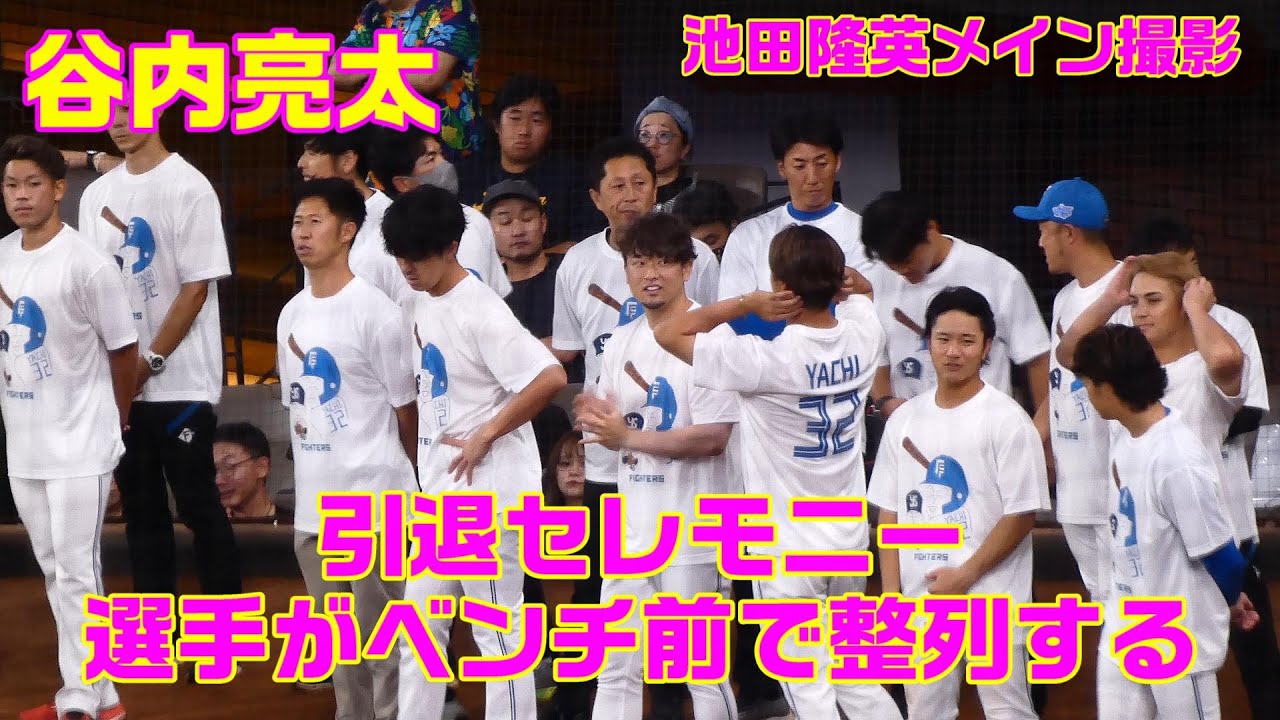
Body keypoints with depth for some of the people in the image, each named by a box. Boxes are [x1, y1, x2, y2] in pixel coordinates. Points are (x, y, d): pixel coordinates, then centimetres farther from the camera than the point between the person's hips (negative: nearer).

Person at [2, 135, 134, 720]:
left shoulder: (87, 264, -14)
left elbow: (123, 348, -7)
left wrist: (112, 422, 5)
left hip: (79, 445, -7)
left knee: (77, 575, -6)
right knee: (55, 572, 13)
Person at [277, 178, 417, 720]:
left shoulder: (375, 311, -11)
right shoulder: (291, 314, 10)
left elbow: (405, 407, -5)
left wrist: (414, 482, 3)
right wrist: (310, 468, 14)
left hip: (373, 499, -7)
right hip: (312, 501, 7)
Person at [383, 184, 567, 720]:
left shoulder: (480, 311, -18)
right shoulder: (420, 304, 8)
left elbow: (551, 377, -26)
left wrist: (485, 436, -20)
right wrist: (426, 463, 13)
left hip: (488, 489, -9)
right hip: (439, 492, 9)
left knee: (498, 626, -2)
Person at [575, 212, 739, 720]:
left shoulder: (711, 337, -10)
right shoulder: (621, 343, 12)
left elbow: (713, 436, -17)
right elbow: (607, 428, 15)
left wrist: (628, 436, -17)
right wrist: (595, 415, -8)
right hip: (631, 526, 7)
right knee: (616, 667, 9)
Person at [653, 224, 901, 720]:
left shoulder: (766, 360, -23)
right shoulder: (863, 332, -5)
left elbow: (668, 332, -13)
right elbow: (856, 291, 21)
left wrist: (747, 303, -13)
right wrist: (824, 277, 1)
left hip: (788, 549, -7)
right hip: (850, 539, 7)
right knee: (855, 679, 21)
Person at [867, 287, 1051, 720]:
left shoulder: (1006, 419, -8)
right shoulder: (904, 420, 9)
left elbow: (1021, 515, -10)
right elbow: (890, 515, 11)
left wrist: (964, 576, -13)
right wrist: (891, 595, 4)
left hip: (990, 598, -6)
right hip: (919, 600, 6)